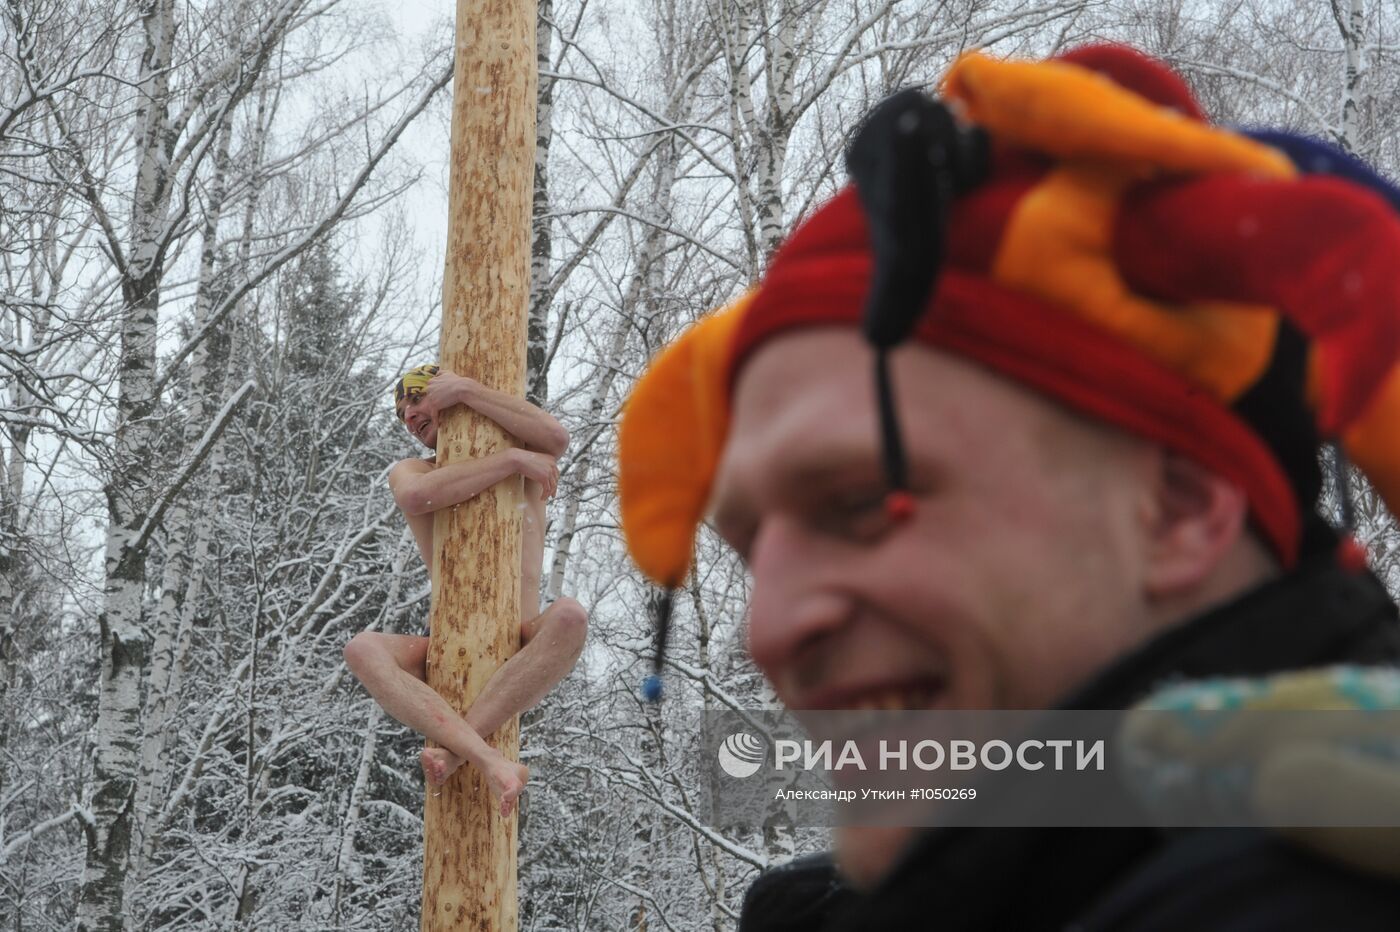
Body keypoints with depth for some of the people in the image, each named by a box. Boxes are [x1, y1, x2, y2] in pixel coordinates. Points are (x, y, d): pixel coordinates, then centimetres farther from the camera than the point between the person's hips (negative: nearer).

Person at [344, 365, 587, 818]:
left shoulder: (529, 461, 10)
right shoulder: (408, 472, 12)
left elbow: (557, 437, -16)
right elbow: (417, 496, -16)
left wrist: (464, 388, -14)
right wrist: (511, 459, -17)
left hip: (519, 656, -1)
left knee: (569, 616, -35)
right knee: (362, 649, -28)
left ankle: (452, 751, -41)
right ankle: (489, 760, -47)